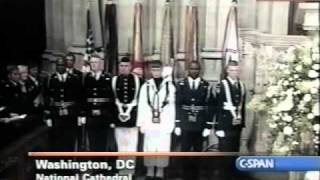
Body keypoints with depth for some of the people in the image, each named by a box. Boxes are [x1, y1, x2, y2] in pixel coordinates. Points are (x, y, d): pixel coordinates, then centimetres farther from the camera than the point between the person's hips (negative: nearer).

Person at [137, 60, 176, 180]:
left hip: (164, 123, -1)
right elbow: (142, 106, 3)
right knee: (149, 148, 5)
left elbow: (172, 107, 1)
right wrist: (141, 123, -2)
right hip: (150, 122, 1)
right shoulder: (146, 86, 4)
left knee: (163, 148, 1)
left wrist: (171, 124, -4)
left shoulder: (169, 86, 1)